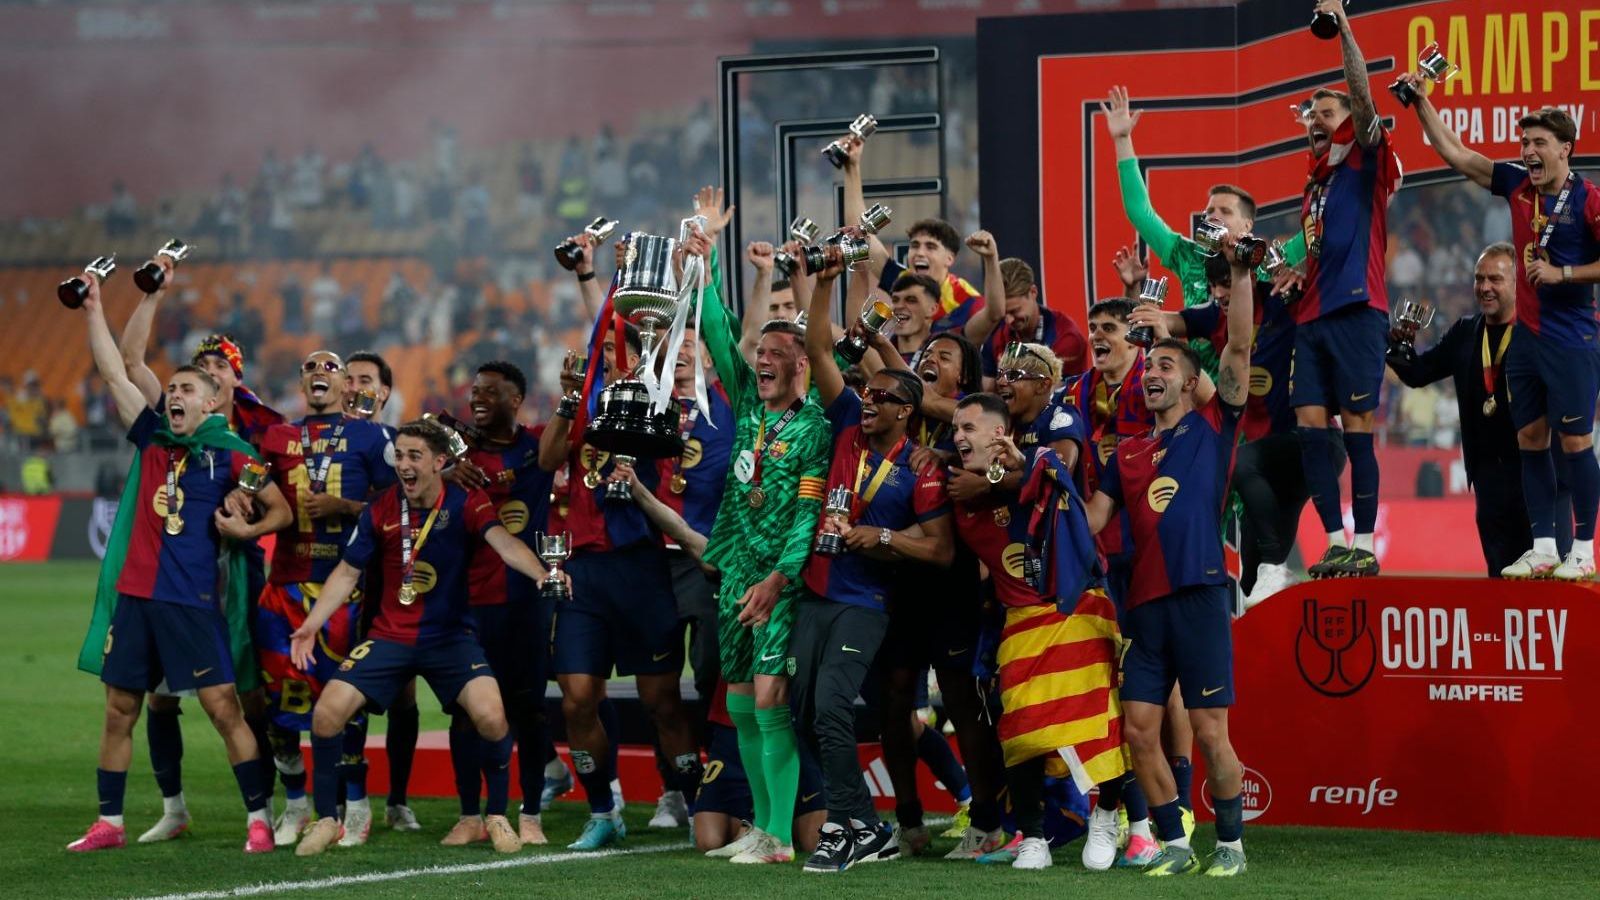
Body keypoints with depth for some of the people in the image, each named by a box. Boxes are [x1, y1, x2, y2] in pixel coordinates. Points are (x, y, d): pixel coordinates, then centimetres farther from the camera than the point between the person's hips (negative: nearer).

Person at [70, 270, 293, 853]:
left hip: (192, 599, -5)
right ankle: (108, 823, 17)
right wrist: (94, 309, 8)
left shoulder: (230, 455, -2)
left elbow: (282, 510, 0)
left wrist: (247, 528, -18)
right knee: (119, 711, 9)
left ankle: (259, 819, -3)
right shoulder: (152, 438, 10)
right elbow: (113, 373, 11)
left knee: (223, 707, -7)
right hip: (134, 592, 5)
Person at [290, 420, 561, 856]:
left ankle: (497, 816, 0)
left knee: (490, 715, -24)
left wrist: (541, 574, -50)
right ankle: (326, 819, 7)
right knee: (326, 713, -12)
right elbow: (347, 573, 7)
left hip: (450, 636, -2)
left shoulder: (465, 504, -12)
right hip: (389, 636, 3)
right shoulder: (381, 510, -4)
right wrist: (311, 625, -1)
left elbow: (504, 542, -30)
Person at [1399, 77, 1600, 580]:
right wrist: (1422, 103, 10)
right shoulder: (1517, 185, 8)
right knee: (1530, 439, 7)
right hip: (1526, 334, 7)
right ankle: (1543, 548, 13)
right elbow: (1455, 153, 14)